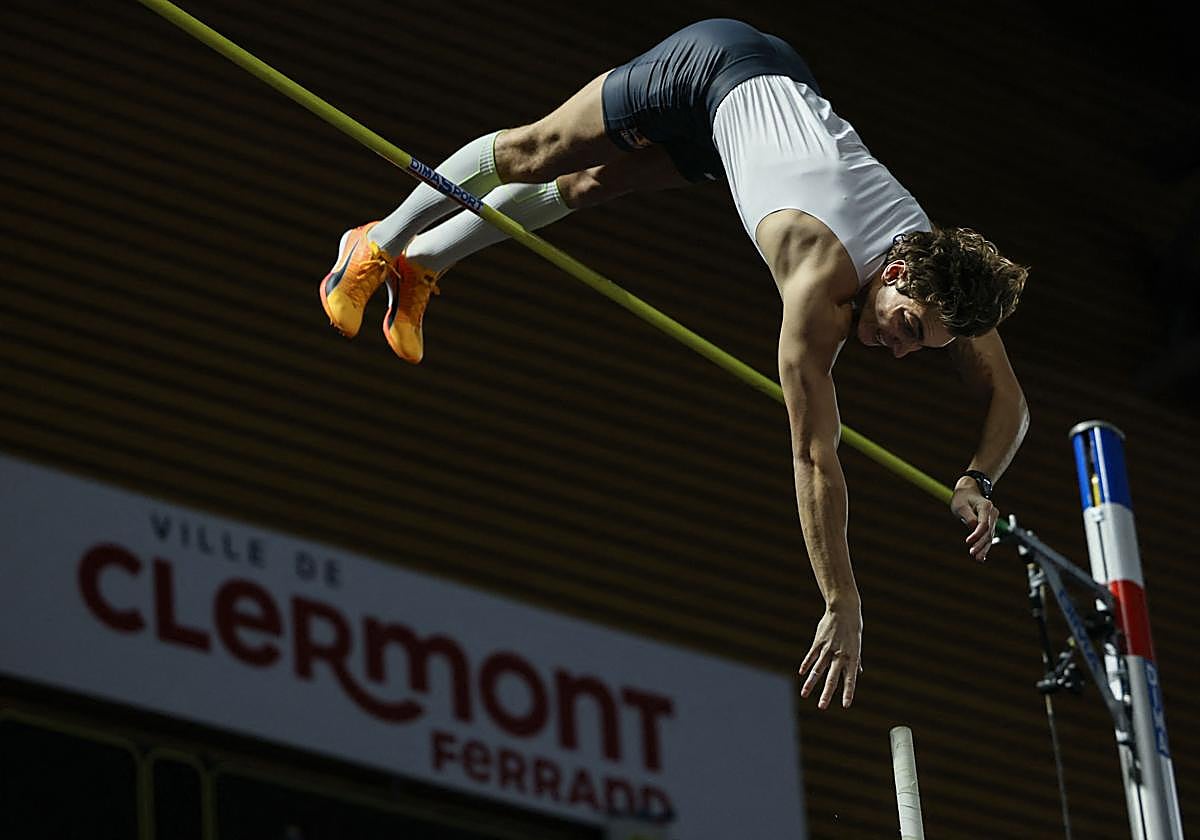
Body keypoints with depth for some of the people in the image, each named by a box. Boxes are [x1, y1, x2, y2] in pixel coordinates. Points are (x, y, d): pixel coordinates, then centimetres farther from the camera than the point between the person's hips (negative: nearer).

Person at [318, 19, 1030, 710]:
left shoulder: (943, 275, -25)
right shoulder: (823, 285, -42)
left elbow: (1011, 403, -10)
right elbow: (815, 457, -42)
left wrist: (978, 482, -30)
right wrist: (842, 610, -42)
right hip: (713, 71, -5)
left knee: (587, 188, 23)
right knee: (533, 155, 17)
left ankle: (420, 264, 47)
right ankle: (380, 245, 43)